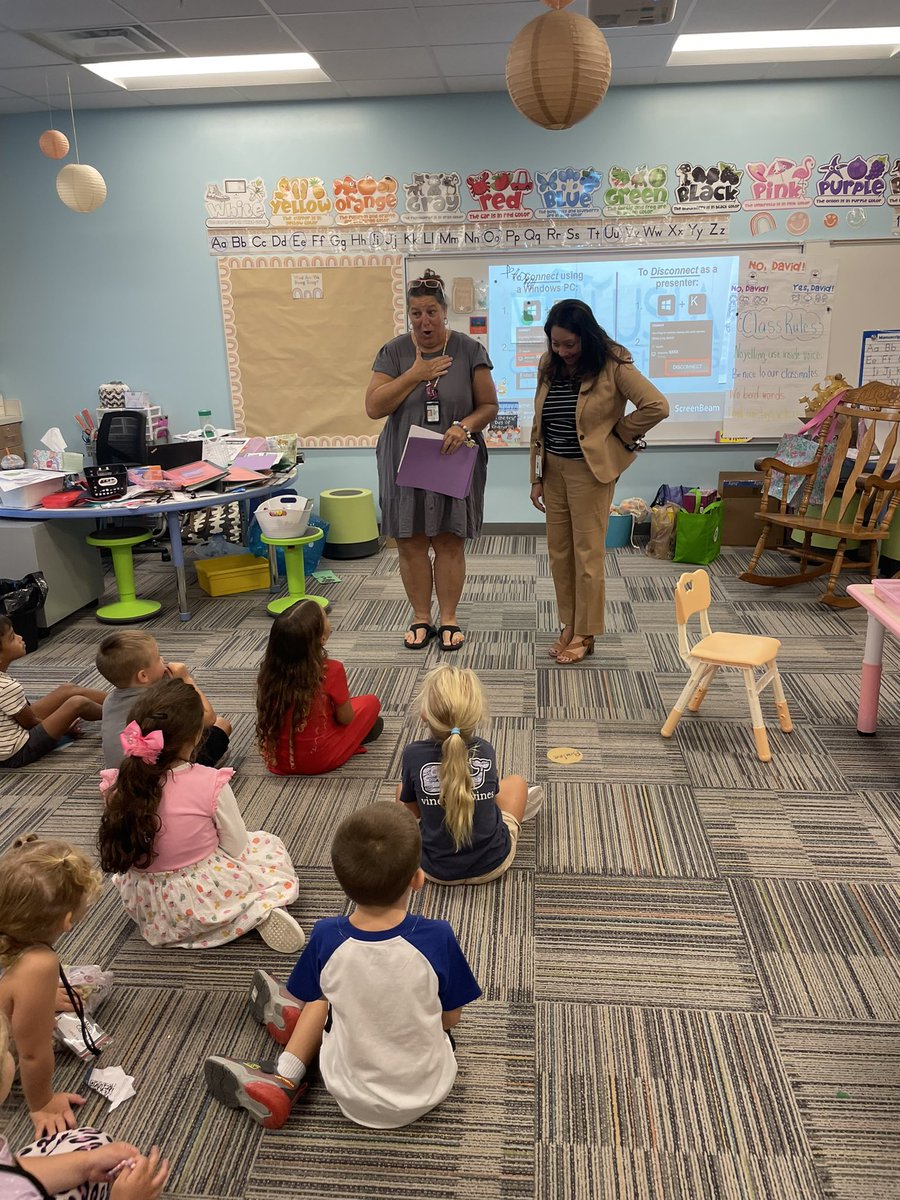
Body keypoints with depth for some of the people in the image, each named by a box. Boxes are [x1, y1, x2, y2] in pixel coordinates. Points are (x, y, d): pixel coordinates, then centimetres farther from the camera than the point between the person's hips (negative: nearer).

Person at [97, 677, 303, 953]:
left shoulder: (118, 785, -15)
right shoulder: (210, 784, -25)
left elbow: (119, 852, 0)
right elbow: (237, 848, -12)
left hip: (146, 908, 4)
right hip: (206, 901, -4)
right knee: (268, 844, 21)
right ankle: (262, 911, -2)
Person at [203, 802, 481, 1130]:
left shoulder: (326, 938, -23)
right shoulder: (437, 938, -26)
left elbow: (315, 994, -2)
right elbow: (451, 1017, -10)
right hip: (427, 1092, 0)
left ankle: (284, 1077, 18)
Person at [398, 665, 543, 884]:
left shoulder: (413, 754, -20)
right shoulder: (486, 750, -13)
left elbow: (412, 810, -5)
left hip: (435, 870, 0)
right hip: (493, 863, 1)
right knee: (516, 782, 25)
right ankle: (518, 809, 56)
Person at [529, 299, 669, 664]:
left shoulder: (613, 366, -12)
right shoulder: (549, 366, 5)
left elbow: (657, 406, -17)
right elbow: (539, 425, 9)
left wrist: (618, 434, -7)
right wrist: (536, 478, 8)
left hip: (589, 471, -6)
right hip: (553, 469, 6)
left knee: (587, 553, 1)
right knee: (558, 552, 10)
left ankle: (584, 635, 13)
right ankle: (568, 626, 24)